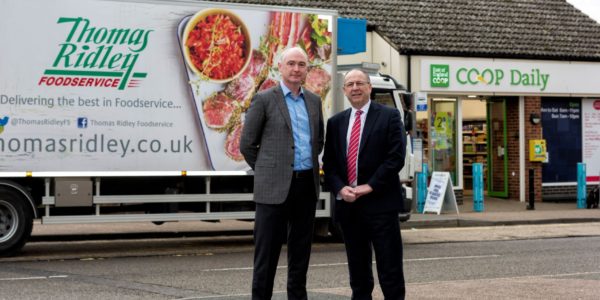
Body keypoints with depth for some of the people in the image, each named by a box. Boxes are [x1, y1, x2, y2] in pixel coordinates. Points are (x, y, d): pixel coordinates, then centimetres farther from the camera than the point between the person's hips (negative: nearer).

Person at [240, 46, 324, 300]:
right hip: (274, 187, -5)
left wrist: (309, 165, 15)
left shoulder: (314, 101, 12)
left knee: (300, 249, 10)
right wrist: (267, 172, 7)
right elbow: (247, 145, 0)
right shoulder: (264, 100, -3)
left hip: (307, 185, 5)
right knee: (267, 250, -2)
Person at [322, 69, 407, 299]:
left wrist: (369, 186, -13)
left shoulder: (389, 116, 1)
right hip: (348, 205, 5)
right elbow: (329, 163, 12)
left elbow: (396, 157, -7)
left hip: (380, 203, -4)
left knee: (390, 270, -3)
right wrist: (340, 189, -6)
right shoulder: (336, 122, 14)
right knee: (357, 270, 11)